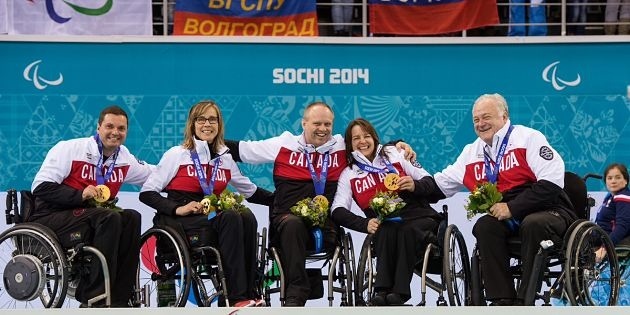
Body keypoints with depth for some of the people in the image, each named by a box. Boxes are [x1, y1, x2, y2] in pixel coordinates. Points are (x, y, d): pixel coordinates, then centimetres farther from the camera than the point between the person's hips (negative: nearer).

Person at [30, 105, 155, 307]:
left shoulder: (125, 158, 9)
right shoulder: (69, 149, -9)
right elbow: (40, 187, -16)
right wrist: (80, 195, -25)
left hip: (88, 220, 6)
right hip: (49, 219, -6)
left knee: (131, 218, -19)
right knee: (109, 218, -30)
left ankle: (118, 300, -19)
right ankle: (94, 301, -29)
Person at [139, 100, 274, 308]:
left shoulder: (225, 158, 16)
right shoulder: (177, 154, 1)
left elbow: (251, 191, 24)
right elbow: (146, 193, -3)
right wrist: (177, 209, -17)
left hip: (213, 219, 5)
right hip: (179, 224, -5)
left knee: (247, 217, -26)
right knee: (231, 218, -32)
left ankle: (250, 292, -27)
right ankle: (237, 298, -36)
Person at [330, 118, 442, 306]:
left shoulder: (394, 154, 13)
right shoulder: (349, 174, 13)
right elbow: (337, 211, 0)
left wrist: (415, 185, -13)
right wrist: (365, 224, -18)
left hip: (419, 218, 0)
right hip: (384, 225, 1)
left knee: (408, 231, -34)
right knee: (386, 231, -34)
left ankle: (399, 293, -43)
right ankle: (383, 290, -45)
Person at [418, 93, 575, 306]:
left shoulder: (528, 138, -7)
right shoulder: (472, 152, 13)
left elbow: (551, 182, -16)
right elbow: (441, 183, 16)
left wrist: (512, 208, -18)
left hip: (550, 212, -5)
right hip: (509, 219, 5)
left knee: (533, 225, -35)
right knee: (484, 226, -23)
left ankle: (524, 301, -28)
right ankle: (502, 299, -20)